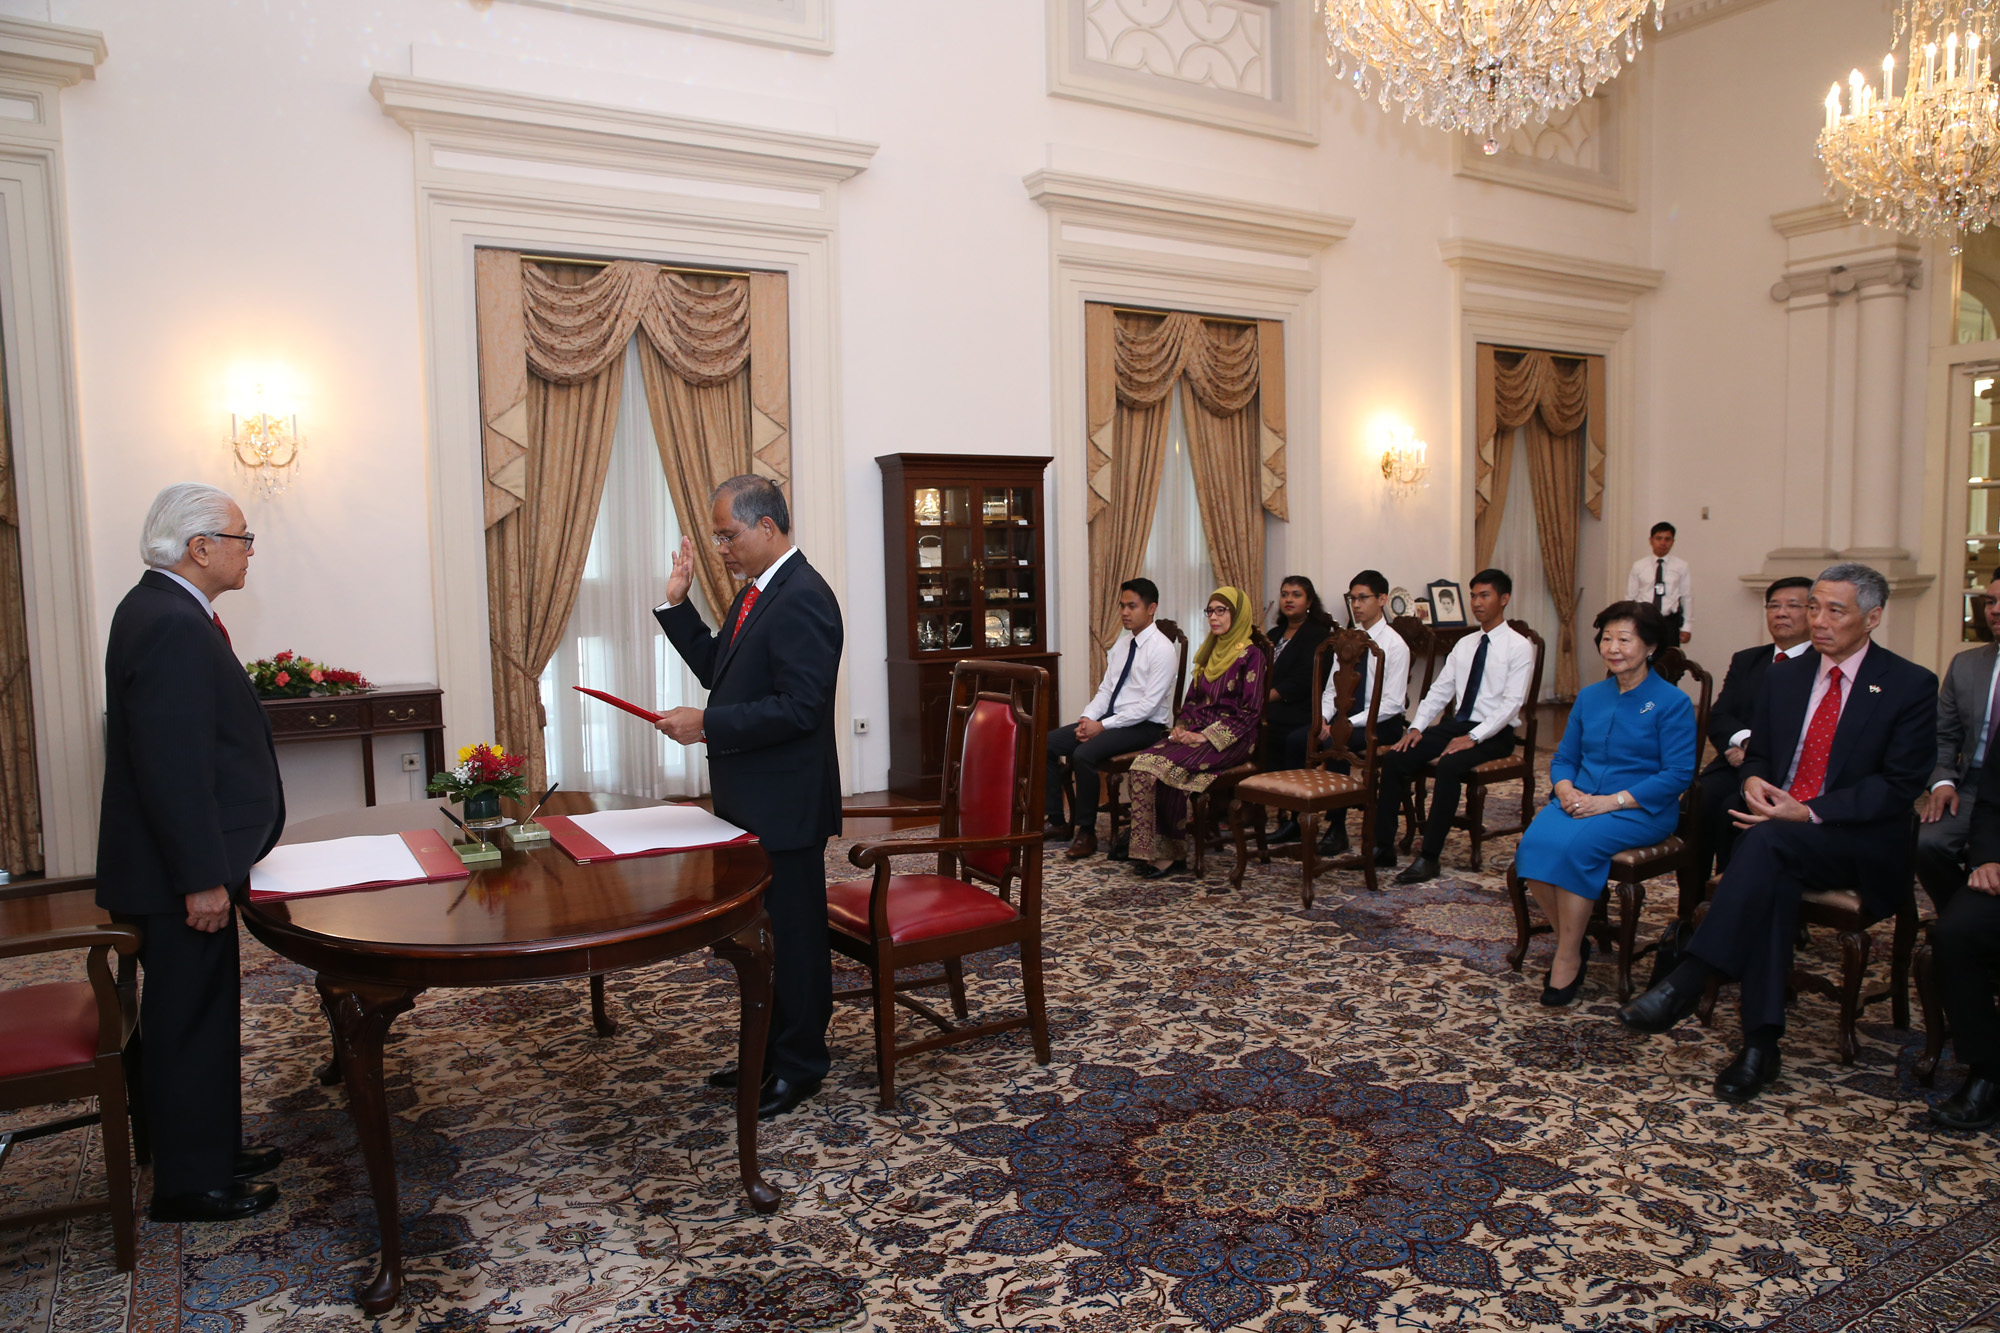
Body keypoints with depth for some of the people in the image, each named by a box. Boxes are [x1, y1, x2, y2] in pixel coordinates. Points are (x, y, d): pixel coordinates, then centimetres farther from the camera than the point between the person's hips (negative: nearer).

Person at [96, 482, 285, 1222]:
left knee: (204, 1015, 20)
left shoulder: (157, 609, 11)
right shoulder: (173, 628, -23)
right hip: (177, 877, -11)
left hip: (184, 861, 11)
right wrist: (202, 879, -24)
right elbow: (172, 767, -27)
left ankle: (215, 1147, 34)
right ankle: (191, 1183, 18)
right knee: (189, 1022, 3)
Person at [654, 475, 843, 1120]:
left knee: (793, 933, 4)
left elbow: (799, 706, -25)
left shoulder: (803, 598, -20)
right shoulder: (756, 592, 12)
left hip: (785, 802, -10)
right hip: (749, 798, 10)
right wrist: (676, 603, 9)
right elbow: (717, 669, 18)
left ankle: (800, 1065, 20)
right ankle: (769, 1049, 34)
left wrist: (707, 724, -21)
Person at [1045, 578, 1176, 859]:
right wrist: (1087, 718, -6)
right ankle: (1057, 822, 1)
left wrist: (1103, 726, -19)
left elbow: (1148, 705, -19)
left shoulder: (1162, 650, -13)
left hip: (1143, 727, -8)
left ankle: (1086, 832, -15)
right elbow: (1105, 689, 13)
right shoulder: (1121, 643, 12)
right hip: (1111, 719, 8)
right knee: (1046, 743, -6)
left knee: (1084, 754, -31)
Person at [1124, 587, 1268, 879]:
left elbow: (1249, 712, -11)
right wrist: (1180, 726, 2)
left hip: (1231, 740, -7)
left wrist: (1206, 736, -17)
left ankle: (1168, 853, -16)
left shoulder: (1251, 655, -5)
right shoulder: (1208, 651, 18)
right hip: (1196, 732, 7)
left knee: (1168, 768, -29)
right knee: (1142, 765, -21)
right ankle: (1152, 851, -22)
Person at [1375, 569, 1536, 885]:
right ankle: (1383, 846, -13)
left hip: (1493, 733, -6)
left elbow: (1512, 703, -14)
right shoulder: (1464, 644, 15)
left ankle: (1429, 857, -28)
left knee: (1449, 765, -35)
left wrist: (1473, 737, -24)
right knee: (1394, 758, -15)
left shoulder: (1519, 647, -5)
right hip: (1455, 724, 6)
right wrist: (1416, 727, -4)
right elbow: (1439, 690, 12)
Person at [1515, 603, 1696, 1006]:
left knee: (1573, 846, -33)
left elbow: (1678, 774, -10)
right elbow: (1563, 757, 17)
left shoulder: (1672, 703, -3)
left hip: (1640, 809, -5)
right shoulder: (1589, 697, 15)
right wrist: (1566, 789, -7)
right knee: (1534, 843, -27)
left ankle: (1568, 959, -16)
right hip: (1579, 801, 5)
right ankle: (1571, 941, -6)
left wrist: (1612, 801, -18)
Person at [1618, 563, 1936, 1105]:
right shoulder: (1784, 676, 14)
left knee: (1768, 841, -36)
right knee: (1772, 876, -33)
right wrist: (1753, 780, -6)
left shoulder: (1911, 686, -2)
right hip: (1776, 829, 4)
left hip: (1859, 842, -3)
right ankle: (1760, 1042, -33)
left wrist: (1809, 813, -20)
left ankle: (1687, 981, -38)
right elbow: (1757, 752, 20)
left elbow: (1900, 786, -8)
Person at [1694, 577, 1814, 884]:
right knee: (1698, 798, -25)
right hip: (1738, 764, 5)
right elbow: (1717, 718, 9)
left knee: (1735, 808, -31)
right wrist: (1745, 739, -12)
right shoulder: (1746, 661, 20)